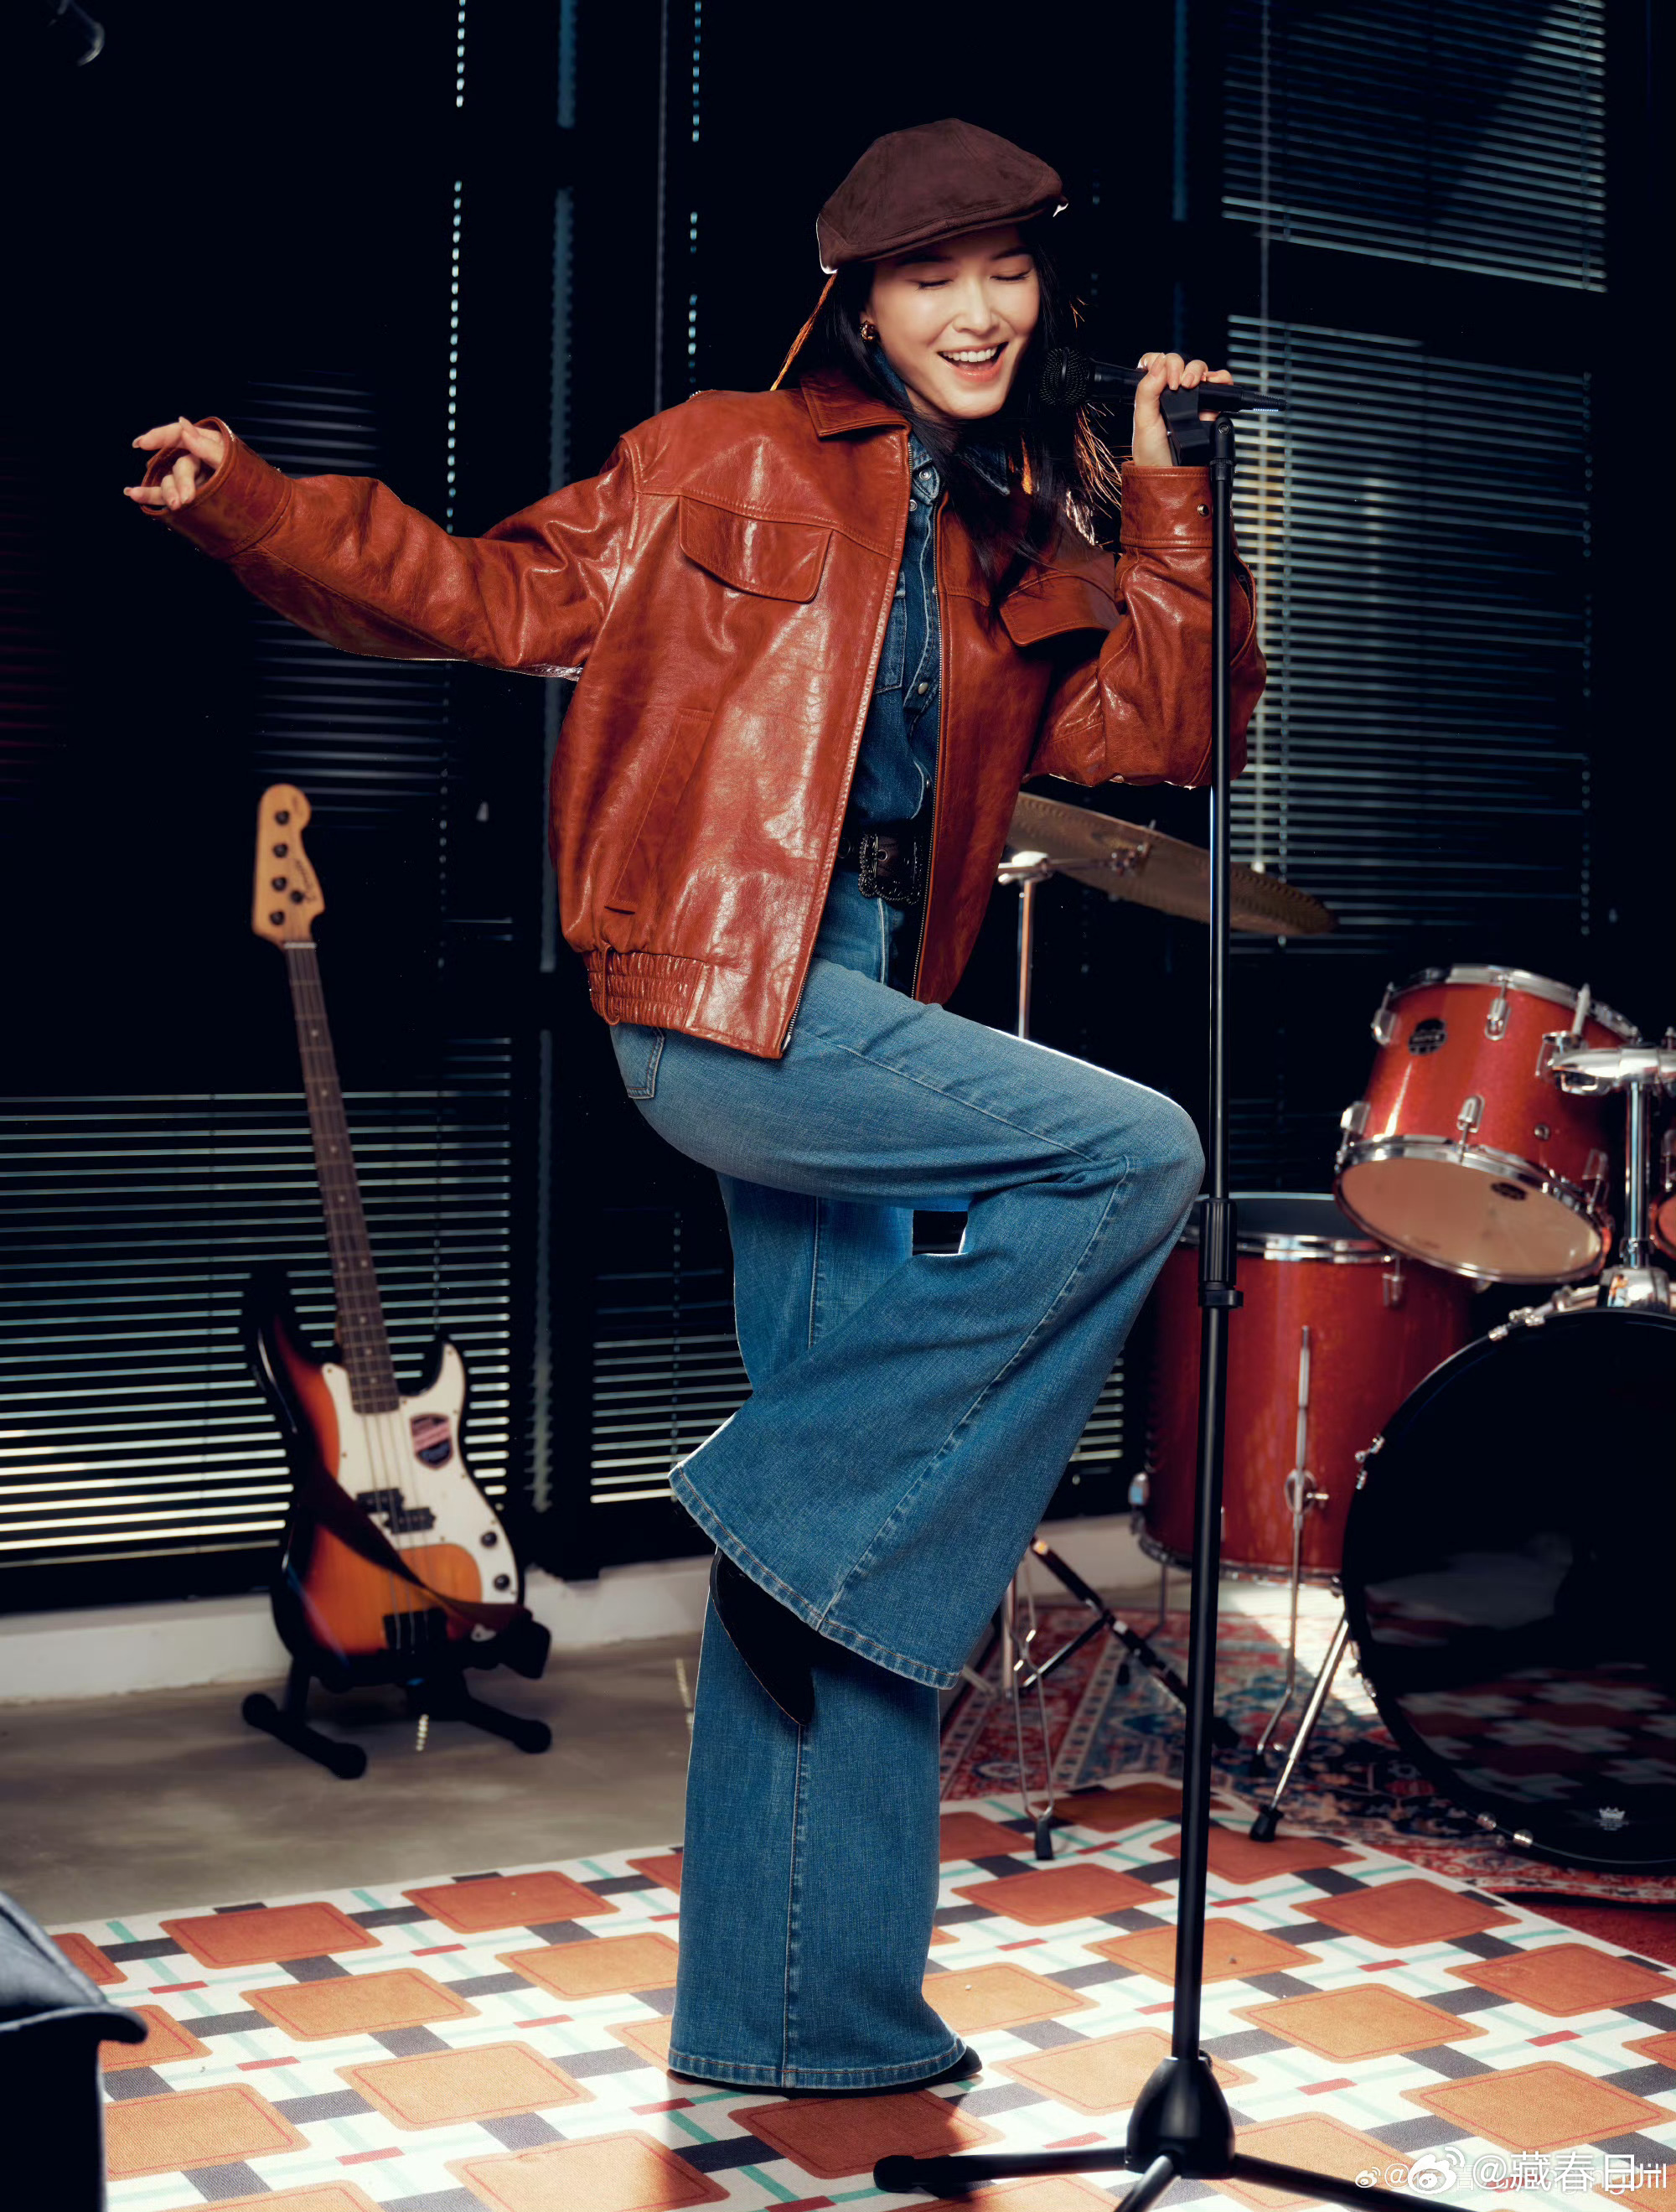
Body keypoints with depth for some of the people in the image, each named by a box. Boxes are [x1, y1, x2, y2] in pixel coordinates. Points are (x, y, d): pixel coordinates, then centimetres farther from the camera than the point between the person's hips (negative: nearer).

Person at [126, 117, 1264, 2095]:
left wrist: (1169, 500, 6)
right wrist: (247, 506, -6)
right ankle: (798, 1502, -7)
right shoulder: (725, 465, 4)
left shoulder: (1025, 553, 18)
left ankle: (798, 2007, 16)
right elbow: (499, 600, 4)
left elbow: (1169, 731, 11)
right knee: (1133, 1156, -21)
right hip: (722, 1001, -6)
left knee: (840, 1525, 7)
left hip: (850, 1017, 6)